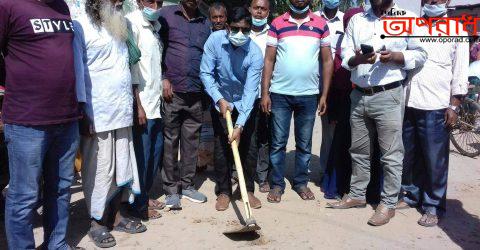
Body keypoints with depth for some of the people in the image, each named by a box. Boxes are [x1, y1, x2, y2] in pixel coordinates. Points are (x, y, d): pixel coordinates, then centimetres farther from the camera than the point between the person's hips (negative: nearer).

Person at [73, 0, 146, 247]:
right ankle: (97, 222, 18)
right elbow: (77, 73, -9)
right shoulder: (80, 27, -6)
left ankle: (116, 215, 28)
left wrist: (133, 103, 16)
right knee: (99, 169, 2)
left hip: (122, 112, 7)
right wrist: (82, 114, -12)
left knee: (122, 166, 13)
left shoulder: (122, 25, 16)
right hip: (97, 114, -6)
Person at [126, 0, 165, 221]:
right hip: (141, 103, -8)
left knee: (156, 151, 14)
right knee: (142, 155, 1)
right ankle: (139, 204, 16)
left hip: (156, 101, 8)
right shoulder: (132, 23, -12)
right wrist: (138, 105, -17)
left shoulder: (156, 25, 12)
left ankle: (145, 195, 29)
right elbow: (130, 65, -16)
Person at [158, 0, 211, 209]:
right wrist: (164, 79, -8)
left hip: (196, 94, 4)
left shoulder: (205, 24, 13)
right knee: (170, 142, 3)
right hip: (172, 91, -3)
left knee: (191, 142, 9)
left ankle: (186, 186, 22)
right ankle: (171, 190, 13)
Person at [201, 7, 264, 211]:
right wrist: (219, 99, -27)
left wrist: (240, 125, -34)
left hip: (245, 103, 0)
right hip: (220, 101, 1)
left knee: (249, 147, 0)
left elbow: (250, 91, -28)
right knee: (222, 147, 0)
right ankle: (223, 191, 14)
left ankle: (249, 189, 17)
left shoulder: (255, 53, -25)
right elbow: (206, 73, -16)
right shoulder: (215, 40, -21)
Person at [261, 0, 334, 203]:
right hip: (280, 94, -1)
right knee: (278, 142, 5)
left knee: (304, 144, 11)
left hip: (309, 95, 1)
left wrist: (324, 95, -1)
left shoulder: (321, 25, 4)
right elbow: (269, 60, 1)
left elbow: (327, 61, 5)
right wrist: (265, 93, -5)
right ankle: (277, 184, 18)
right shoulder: (277, 24, 2)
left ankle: (301, 182, 25)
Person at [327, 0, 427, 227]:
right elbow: (345, 55, 5)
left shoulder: (407, 18, 2)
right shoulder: (356, 20, 12)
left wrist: (395, 57, -16)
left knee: (391, 154, 0)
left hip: (388, 96, -4)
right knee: (359, 150, 14)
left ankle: (388, 203, 12)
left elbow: (420, 54, 3)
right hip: (359, 95, 4)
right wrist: (357, 59, -17)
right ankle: (357, 195, 28)